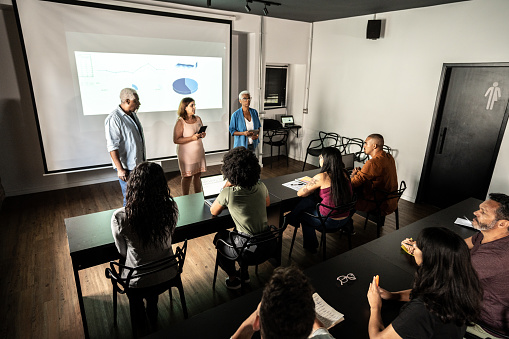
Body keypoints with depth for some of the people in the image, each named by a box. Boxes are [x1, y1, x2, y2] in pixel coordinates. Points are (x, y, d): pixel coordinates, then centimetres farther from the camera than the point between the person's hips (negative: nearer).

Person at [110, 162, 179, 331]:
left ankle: (139, 312, 52)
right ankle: (152, 310, 53)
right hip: (167, 274, 2)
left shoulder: (120, 217, -28)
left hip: (139, 281, -1)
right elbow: (166, 242, -3)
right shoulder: (171, 209, -22)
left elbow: (123, 252, -9)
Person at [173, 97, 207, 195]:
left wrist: (203, 134, -6)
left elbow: (203, 131, 19)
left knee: (198, 175, 14)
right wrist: (192, 138, -25)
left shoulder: (198, 118, 6)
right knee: (187, 176, 3)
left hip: (199, 152, 6)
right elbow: (176, 140, -17)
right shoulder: (180, 122, -13)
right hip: (187, 153, -6)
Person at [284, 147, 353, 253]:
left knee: (301, 213, 19)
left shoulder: (321, 177, -20)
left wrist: (312, 188, 7)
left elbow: (300, 193, -10)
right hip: (345, 219, 7)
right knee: (310, 200, 18)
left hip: (330, 221, -7)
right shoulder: (344, 174, -1)